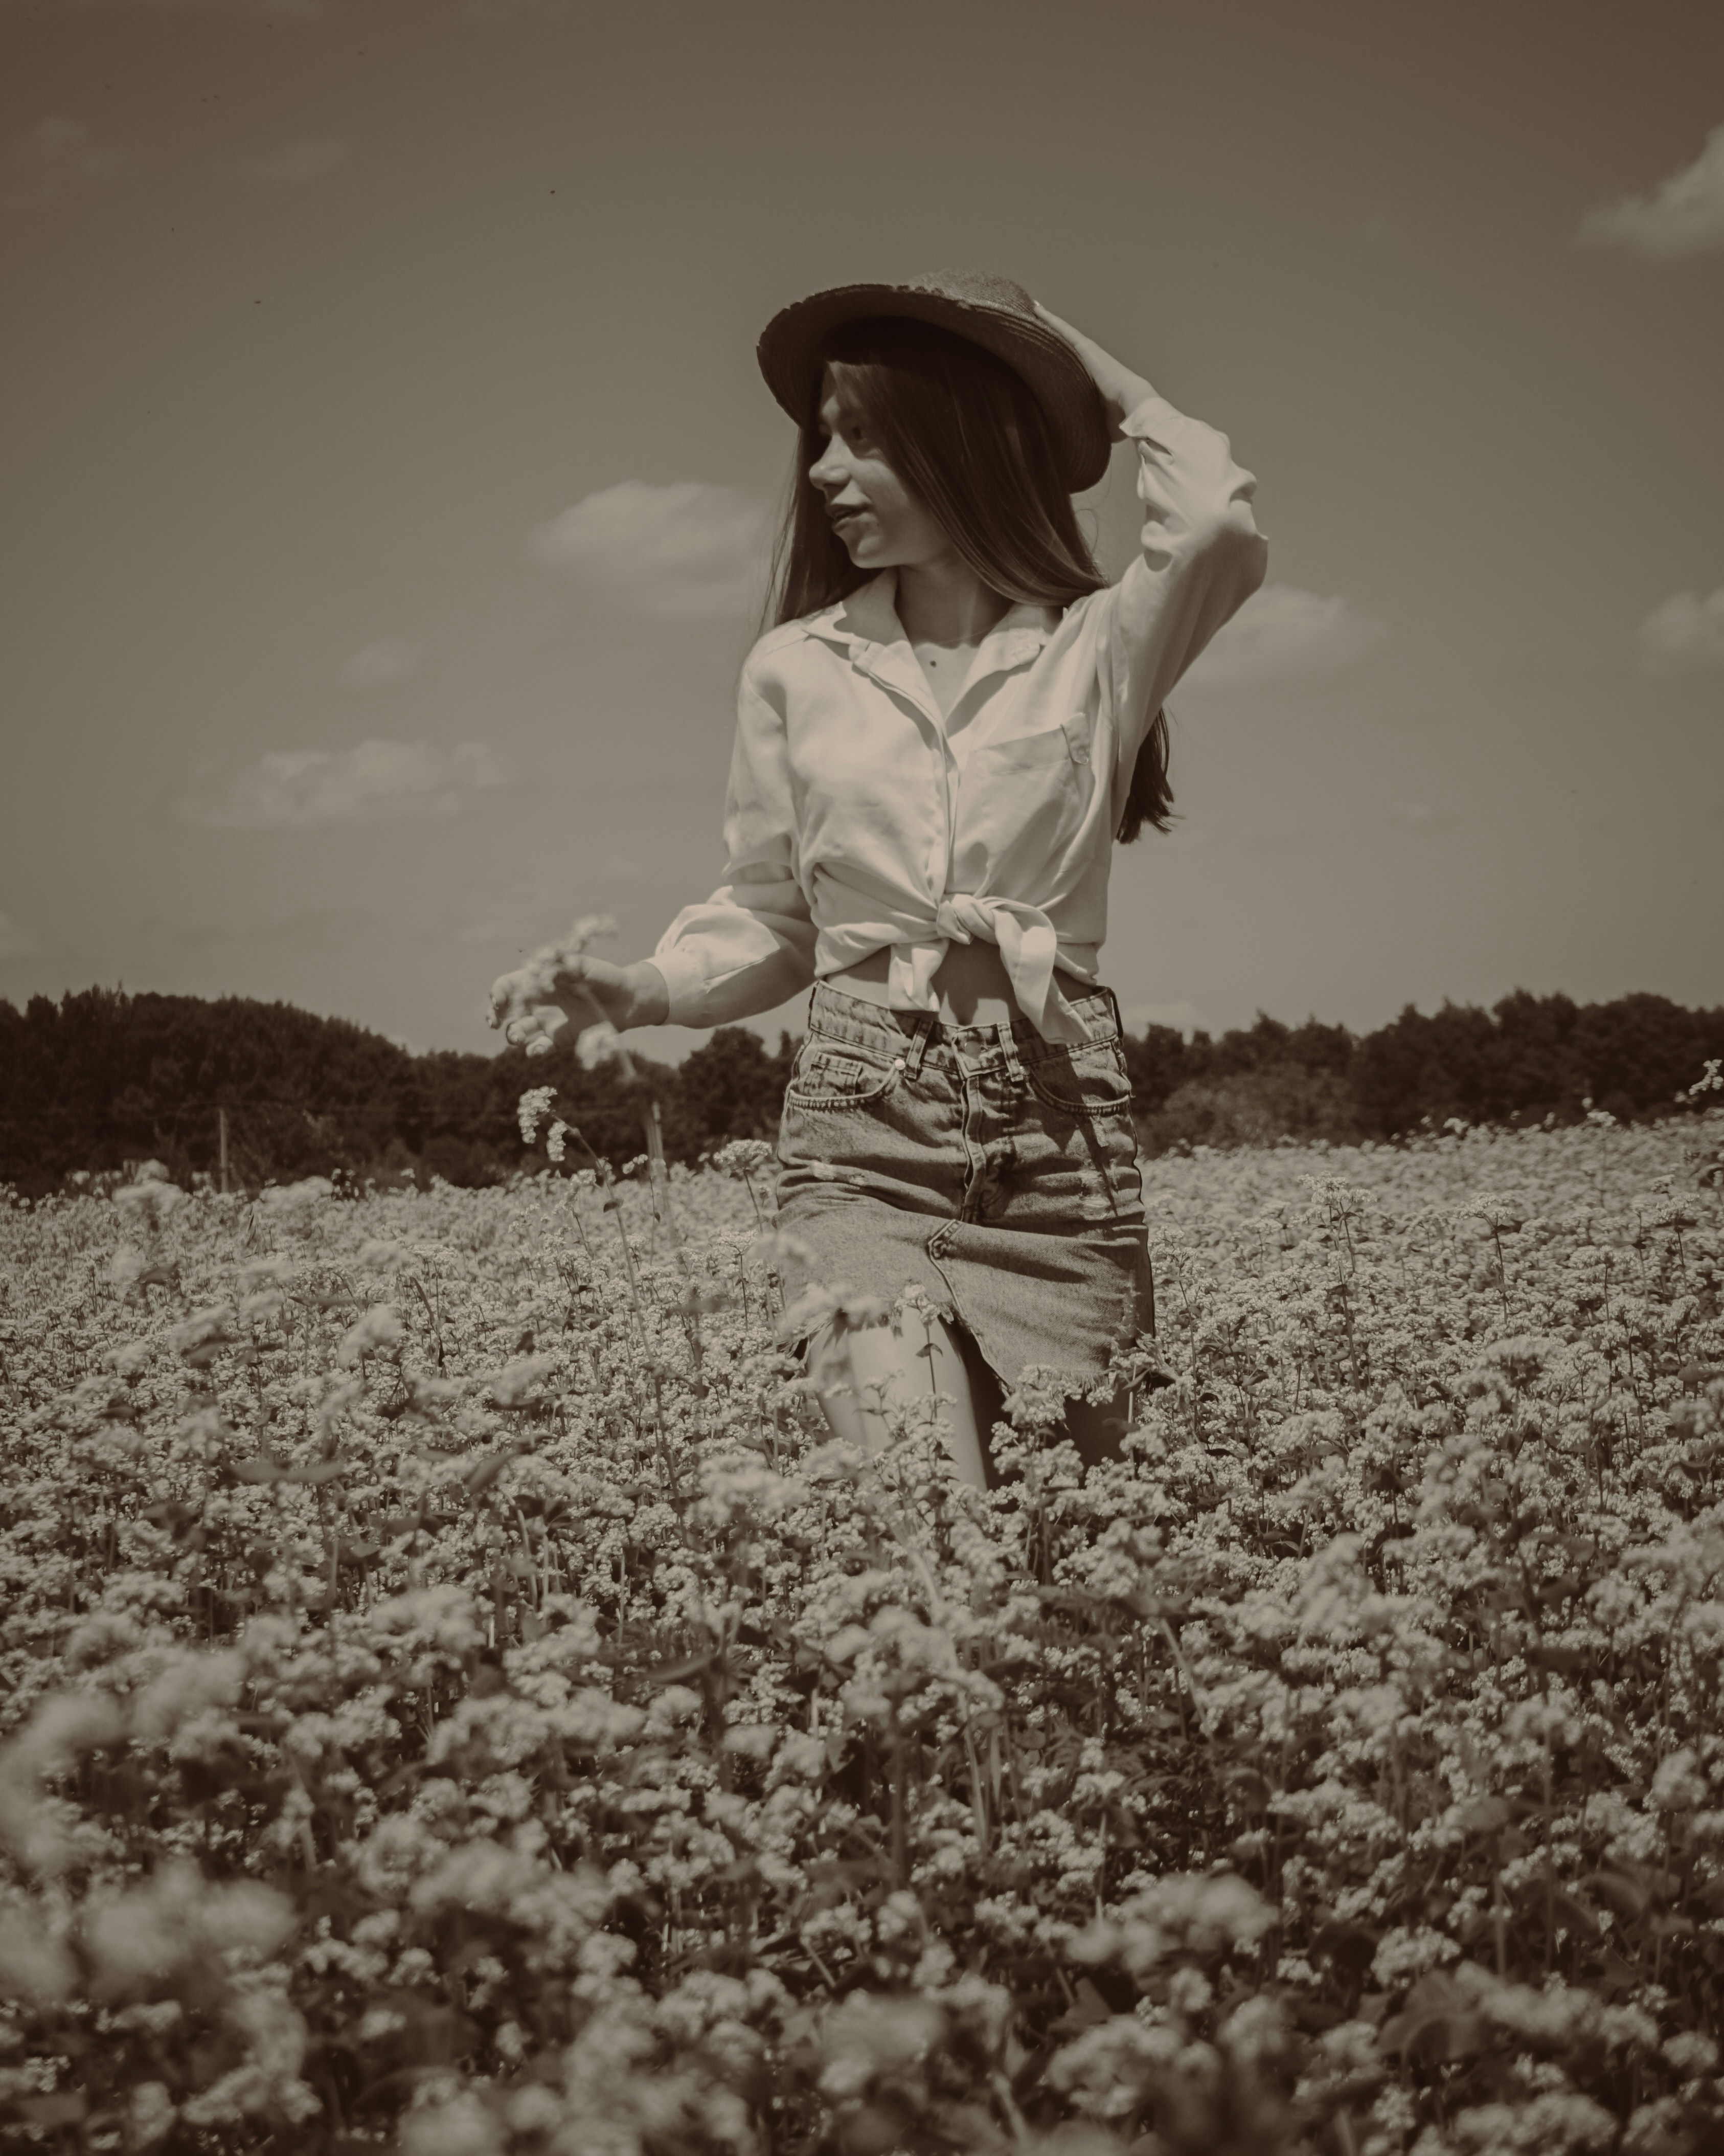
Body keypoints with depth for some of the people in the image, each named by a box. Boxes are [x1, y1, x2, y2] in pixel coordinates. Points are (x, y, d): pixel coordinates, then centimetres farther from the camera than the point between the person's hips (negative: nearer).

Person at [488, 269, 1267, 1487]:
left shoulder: (1095, 647, 4)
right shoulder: (796, 668, 10)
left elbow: (1221, 528, -17)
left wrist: (1112, 387, 0)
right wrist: (636, 992, -3)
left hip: (1059, 1125, 0)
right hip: (863, 1127, 0)